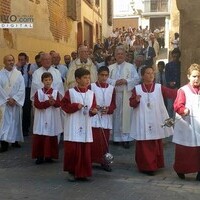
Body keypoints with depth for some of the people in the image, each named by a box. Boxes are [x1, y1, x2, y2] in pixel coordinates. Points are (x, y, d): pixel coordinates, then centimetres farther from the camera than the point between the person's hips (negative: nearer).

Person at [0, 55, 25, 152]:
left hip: (16, 102, 2)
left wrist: (14, 99, -12)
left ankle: (15, 140, 18)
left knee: (16, 121, 7)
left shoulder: (18, 74, 3)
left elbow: (22, 89, -3)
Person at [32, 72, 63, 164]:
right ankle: (40, 156, 9)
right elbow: (37, 104, -11)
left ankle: (49, 156, 15)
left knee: (51, 138, 5)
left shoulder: (55, 92, 5)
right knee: (39, 138, -1)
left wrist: (53, 102, -29)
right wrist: (48, 102, -20)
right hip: (41, 119, -1)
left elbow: (59, 104, -8)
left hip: (52, 119, 1)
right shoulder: (38, 92, 2)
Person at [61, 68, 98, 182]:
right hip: (73, 126, -3)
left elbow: (93, 107, 9)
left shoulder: (91, 94, 8)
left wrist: (93, 111, -12)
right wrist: (76, 106, -15)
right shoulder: (70, 92, -2)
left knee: (85, 151, 4)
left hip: (86, 126, 3)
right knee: (72, 150, -1)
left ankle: (83, 172, 16)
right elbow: (64, 105, -3)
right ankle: (72, 172, 14)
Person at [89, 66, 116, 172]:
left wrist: (108, 109, -12)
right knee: (94, 141, -8)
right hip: (94, 117, -3)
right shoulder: (91, 87, 0)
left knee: (105, 141, 6)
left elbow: (113, 104, 8)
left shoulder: (111, 88, 8)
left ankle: (104, 161, 17)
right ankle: (91, 159, 3)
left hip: (106, 118, 3)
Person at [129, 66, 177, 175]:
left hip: (156, 121, 2)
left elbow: (172, 93, -11)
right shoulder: (137, 88, 1)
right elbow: (131, 104, 0)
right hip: (143, 122, -2)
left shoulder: (159, 87, 2)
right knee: (144, 145, -1)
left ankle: (155, 165, 25)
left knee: (156, 144, 11)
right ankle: (145, 166, 8)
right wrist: (136, 100, -21)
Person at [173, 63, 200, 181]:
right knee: (184, 149, 7)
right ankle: (181, 170, 24)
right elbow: (178, 105, -14)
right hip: (186, 126, -4)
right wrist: (184, 110, -32)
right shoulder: (183, 90, -5)